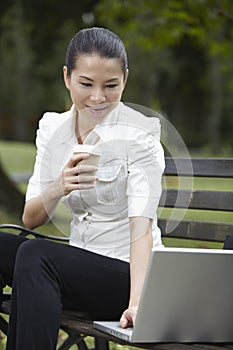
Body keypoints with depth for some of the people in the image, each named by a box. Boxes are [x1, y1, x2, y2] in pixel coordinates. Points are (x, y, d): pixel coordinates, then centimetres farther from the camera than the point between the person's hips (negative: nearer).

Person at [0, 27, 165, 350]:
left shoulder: (139, 134, -11)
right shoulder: (52, 127, 6)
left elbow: (141, 222, -22)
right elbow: (29, 219, 2)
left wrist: (136, 303, -37)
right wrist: (59, 188, -21)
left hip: (127, 271, -6)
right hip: (78, 263, 6)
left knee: (35, 256, -30)